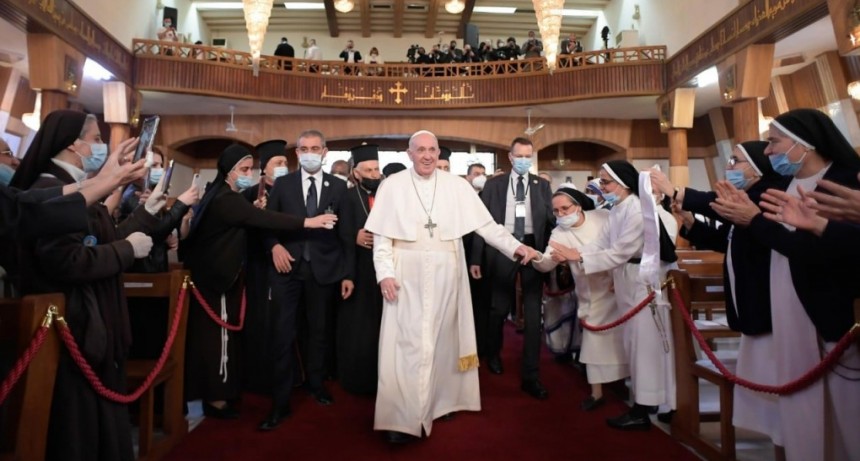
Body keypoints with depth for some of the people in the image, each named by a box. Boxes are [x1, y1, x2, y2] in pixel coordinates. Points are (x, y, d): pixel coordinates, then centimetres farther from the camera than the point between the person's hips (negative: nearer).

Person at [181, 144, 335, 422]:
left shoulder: (223, 197, 13)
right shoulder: (226, 200, -21)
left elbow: (249, 218, 14)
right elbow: (264, 219, -31)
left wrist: (254, 212, -6)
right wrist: (308, 222, -34)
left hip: (217, 274, 10)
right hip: (217, 277, -10)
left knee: (213, 333, 15)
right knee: (218, 333, -1)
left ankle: (213, 391, 27)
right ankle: (216, 398, 11)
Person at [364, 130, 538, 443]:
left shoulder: (456, 186, 3)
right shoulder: (392, 185, 0)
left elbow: (486, 224, 2)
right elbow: (381, 236, 0)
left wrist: (515, 246, -9)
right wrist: (384, 273, -10)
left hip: (446, 275, 2)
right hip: (407, 275, -2)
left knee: (441, 338, 12)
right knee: (407, 342, -3)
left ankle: (440, 401, 29)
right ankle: (403, 417, 4)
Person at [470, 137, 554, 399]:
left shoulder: (542, 185, 7)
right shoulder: (494, 185, 3)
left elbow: (550, 221, 3)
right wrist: (476, 258, -4)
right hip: (502, 248, -1)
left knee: (533, 312, 2)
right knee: (499, 308, 12)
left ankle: (530, 376, 10)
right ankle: (494, 355, 40)